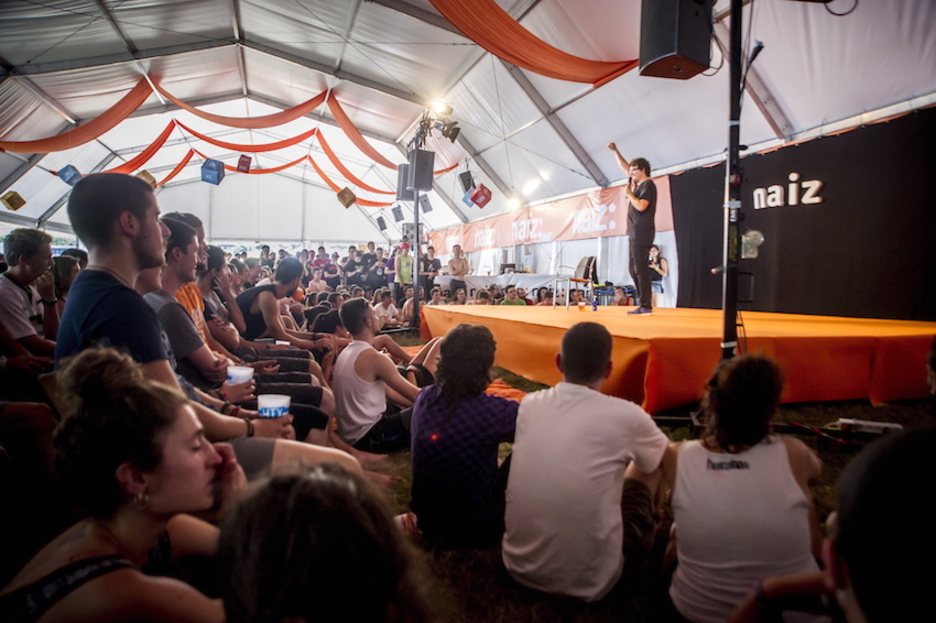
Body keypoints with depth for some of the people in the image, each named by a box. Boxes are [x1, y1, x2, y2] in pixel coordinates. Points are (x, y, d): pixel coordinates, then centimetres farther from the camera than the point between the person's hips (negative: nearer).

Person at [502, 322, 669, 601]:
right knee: (647, 468, 16)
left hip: (519, 566, 4)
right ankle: (639, 551, 41)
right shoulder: (626, 415, -15)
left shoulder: (529, 404, -5)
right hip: (587, 582, -3)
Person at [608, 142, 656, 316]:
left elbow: (641, 206, -20)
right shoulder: (638, 183, 19)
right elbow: (624, 167, 29)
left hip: (641, 233, -10)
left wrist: (628, 193, -7)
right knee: (634, 269, 8)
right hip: (635, 233, 10)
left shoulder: (648, 184, -7)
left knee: (640, 269, -12)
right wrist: (615, 150, 25)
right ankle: (644, 304, 10)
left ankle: (646, 306, -12)